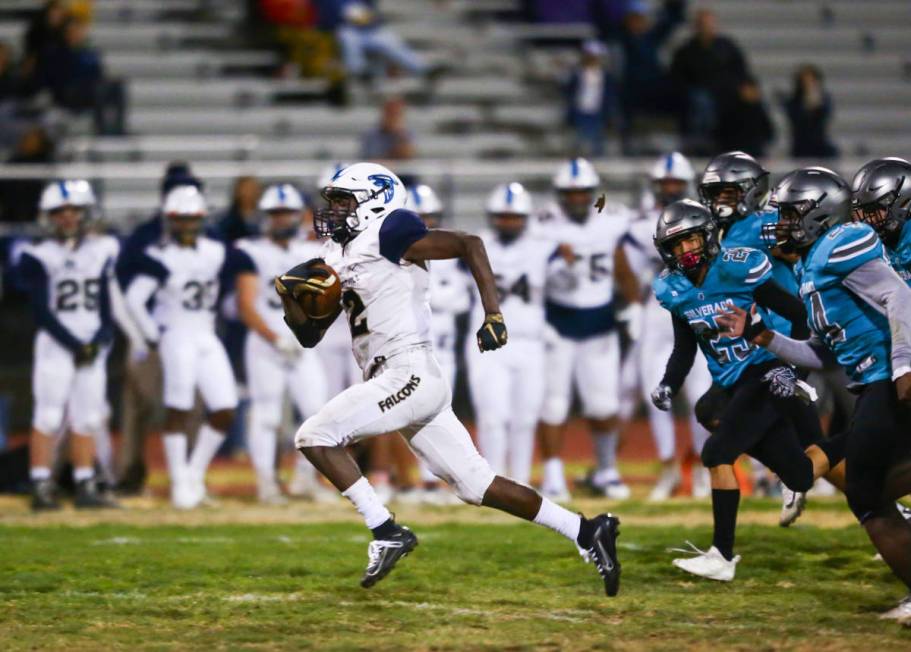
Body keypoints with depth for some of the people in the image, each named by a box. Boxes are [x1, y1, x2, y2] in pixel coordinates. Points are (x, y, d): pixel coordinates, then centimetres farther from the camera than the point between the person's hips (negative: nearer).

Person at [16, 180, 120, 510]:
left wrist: (99, 342, -8)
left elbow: (109, 305, 7)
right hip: (55, 343, -4)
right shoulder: (39, 257, -5)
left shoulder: (103, 251, 7)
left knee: (87, 417, 6)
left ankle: (85, 487, 10)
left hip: (93, 344, 4)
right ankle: (41, 486, -7)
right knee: (48, 416, -8)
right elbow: (43, 312, -8)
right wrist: (75, 345, -13)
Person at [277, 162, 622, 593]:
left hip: (410, 375, -9)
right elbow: (310, 335, 24)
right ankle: (586, 532, 10)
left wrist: (493, 316, -17)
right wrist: (290, 296, 3)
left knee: (315, 436, -13)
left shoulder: (387, 233, -5)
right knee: (476, 485, 8)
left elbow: (469, 245, -9)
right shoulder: (339, 258, 20)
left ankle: (386, 532, -11)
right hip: (397, 383, 9)